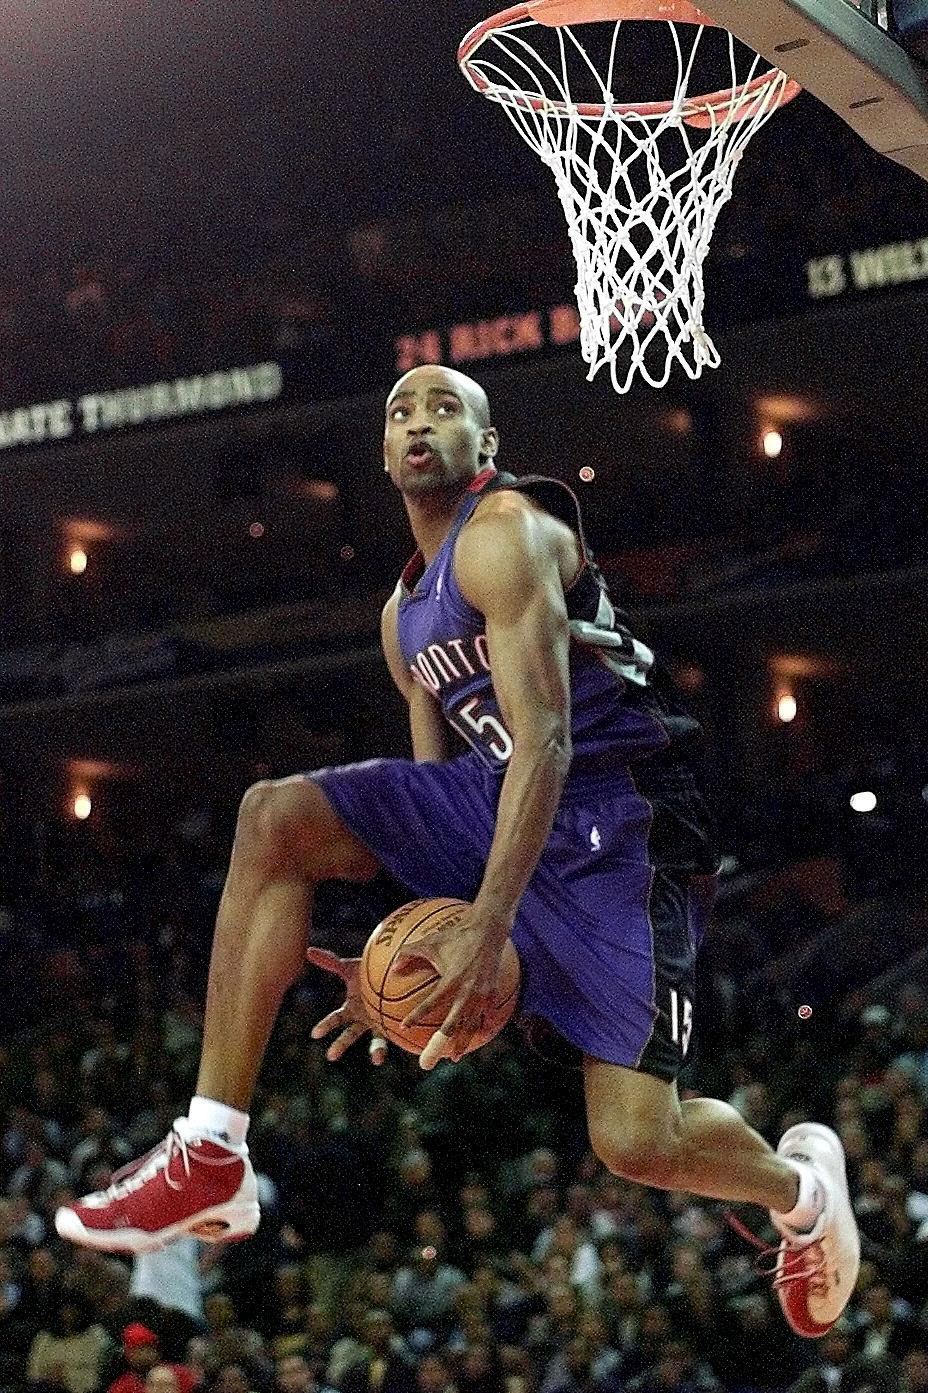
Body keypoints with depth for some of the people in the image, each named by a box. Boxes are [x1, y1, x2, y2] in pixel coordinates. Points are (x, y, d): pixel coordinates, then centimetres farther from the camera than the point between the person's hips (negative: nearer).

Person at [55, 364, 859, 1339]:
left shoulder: (506, 532, -11)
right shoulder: (405, 616, 18)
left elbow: (545, 739, -21)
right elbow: (436, 784, 22)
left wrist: (488, 927, -29)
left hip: (624, 817, -8)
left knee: (634, 1142, -17)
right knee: (275, 819, -12)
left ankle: (800, 1181, 21)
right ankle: (210, 1157, -17)